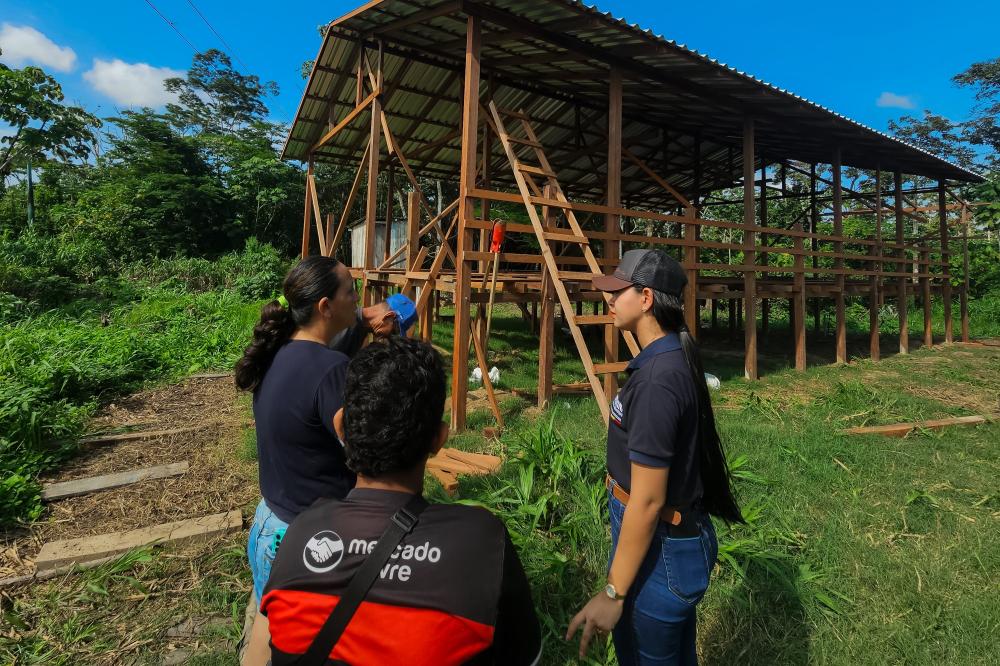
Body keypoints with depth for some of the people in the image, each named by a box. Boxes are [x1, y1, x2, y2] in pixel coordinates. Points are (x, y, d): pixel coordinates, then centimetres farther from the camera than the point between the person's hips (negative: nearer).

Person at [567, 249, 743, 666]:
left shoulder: (656, 380, -28)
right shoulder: (677, 359, 1)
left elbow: (647, 501, -25)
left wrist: (613, 593, -16)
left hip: (659, 549, -9)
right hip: (682, 538, 9)